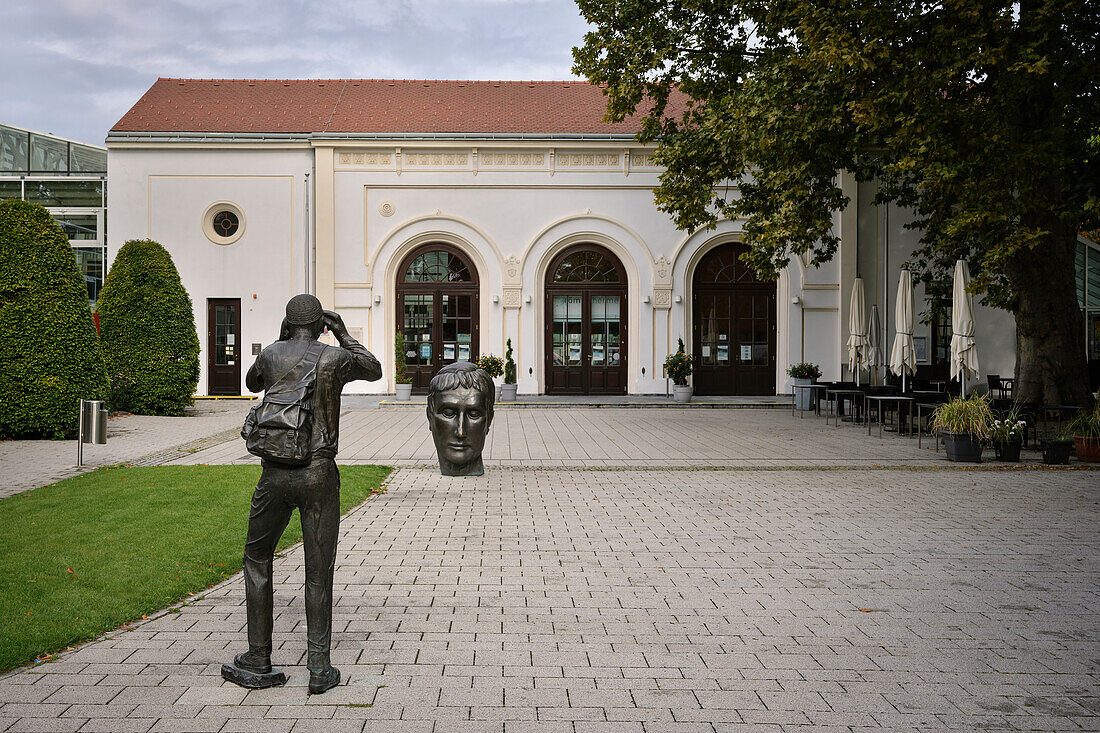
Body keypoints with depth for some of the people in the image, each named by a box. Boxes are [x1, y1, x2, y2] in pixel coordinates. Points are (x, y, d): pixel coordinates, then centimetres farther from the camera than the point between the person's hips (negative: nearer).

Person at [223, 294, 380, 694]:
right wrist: (344, 335, 21)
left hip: (275, 473, 2)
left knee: (257, 559, 17)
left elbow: (252, 382, 28)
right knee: (318, 570, 5)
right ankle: (319, 668, 5)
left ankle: (258, 662, 18)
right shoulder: (336, 358, -2)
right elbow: (375, 371, 19)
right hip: (319, 474, -1)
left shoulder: (271, 354, 4)